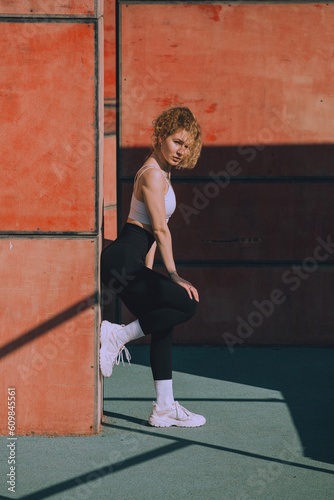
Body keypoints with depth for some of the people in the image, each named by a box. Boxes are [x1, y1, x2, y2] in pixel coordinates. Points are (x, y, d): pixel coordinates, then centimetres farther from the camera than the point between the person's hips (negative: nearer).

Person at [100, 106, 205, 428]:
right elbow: (160, 230, -16)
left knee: (163, 326, 11)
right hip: (123, 261, -10)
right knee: (187, 304, -13)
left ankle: (164, 408, 13)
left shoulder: (161, 173, 21)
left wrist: (149, 273, 22)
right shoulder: (153, 174, -11)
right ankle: (117, 336, -9)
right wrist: (174, 276, -15)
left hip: (127, 264, 10)